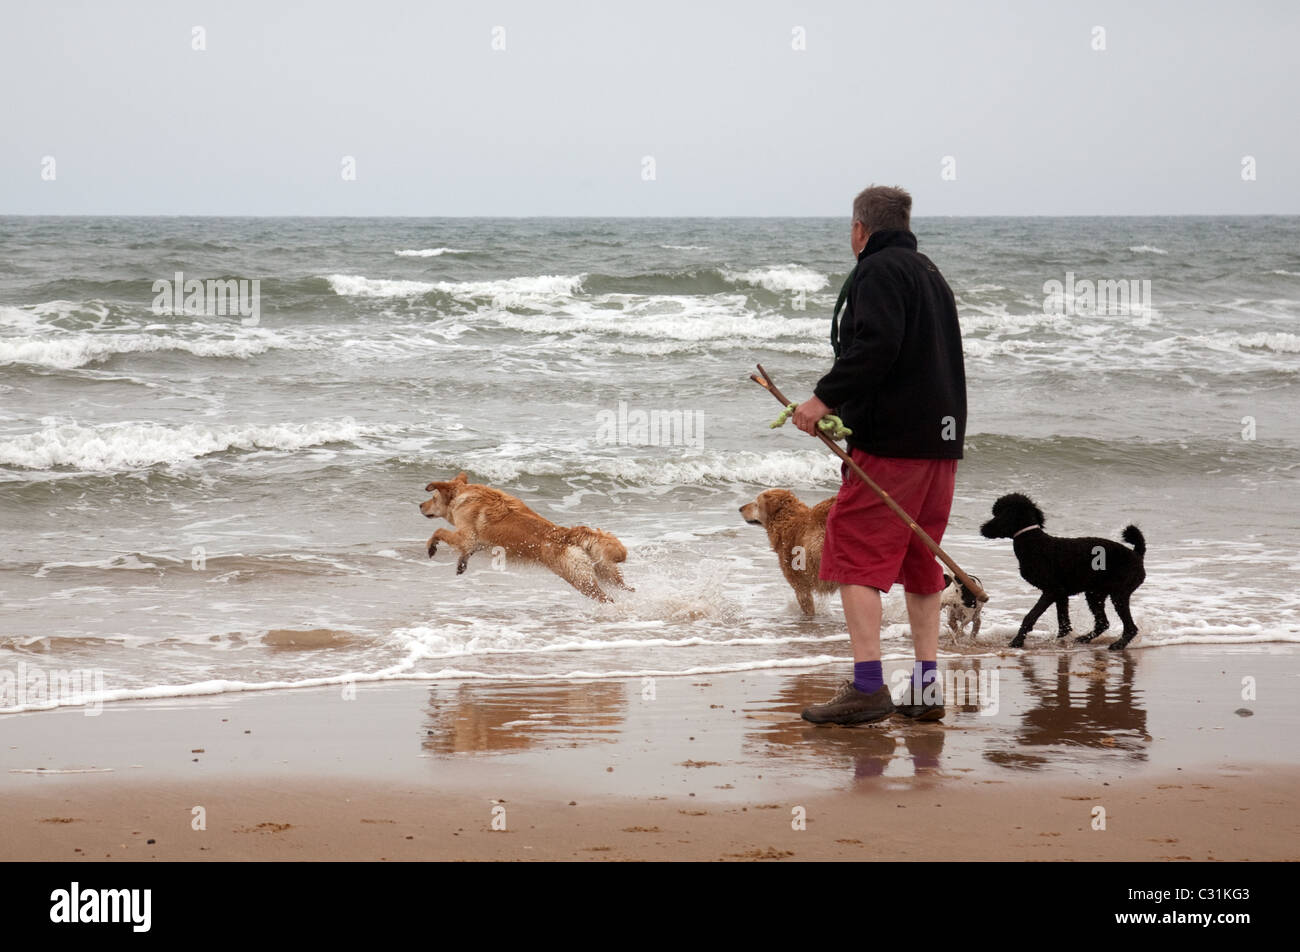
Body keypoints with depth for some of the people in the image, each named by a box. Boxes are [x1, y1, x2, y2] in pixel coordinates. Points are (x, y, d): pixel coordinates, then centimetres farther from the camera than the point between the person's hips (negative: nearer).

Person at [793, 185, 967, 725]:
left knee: (855, 558, -7)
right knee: (920, 563, 15)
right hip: (941, 439, 9)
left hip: (889, 440, -9)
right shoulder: (930, 274, 21)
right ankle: (926, 688, 14)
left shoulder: (879, 271, -7)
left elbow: (876, 346, -22)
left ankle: (868, 686, -15)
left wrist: (826, 397, -19)